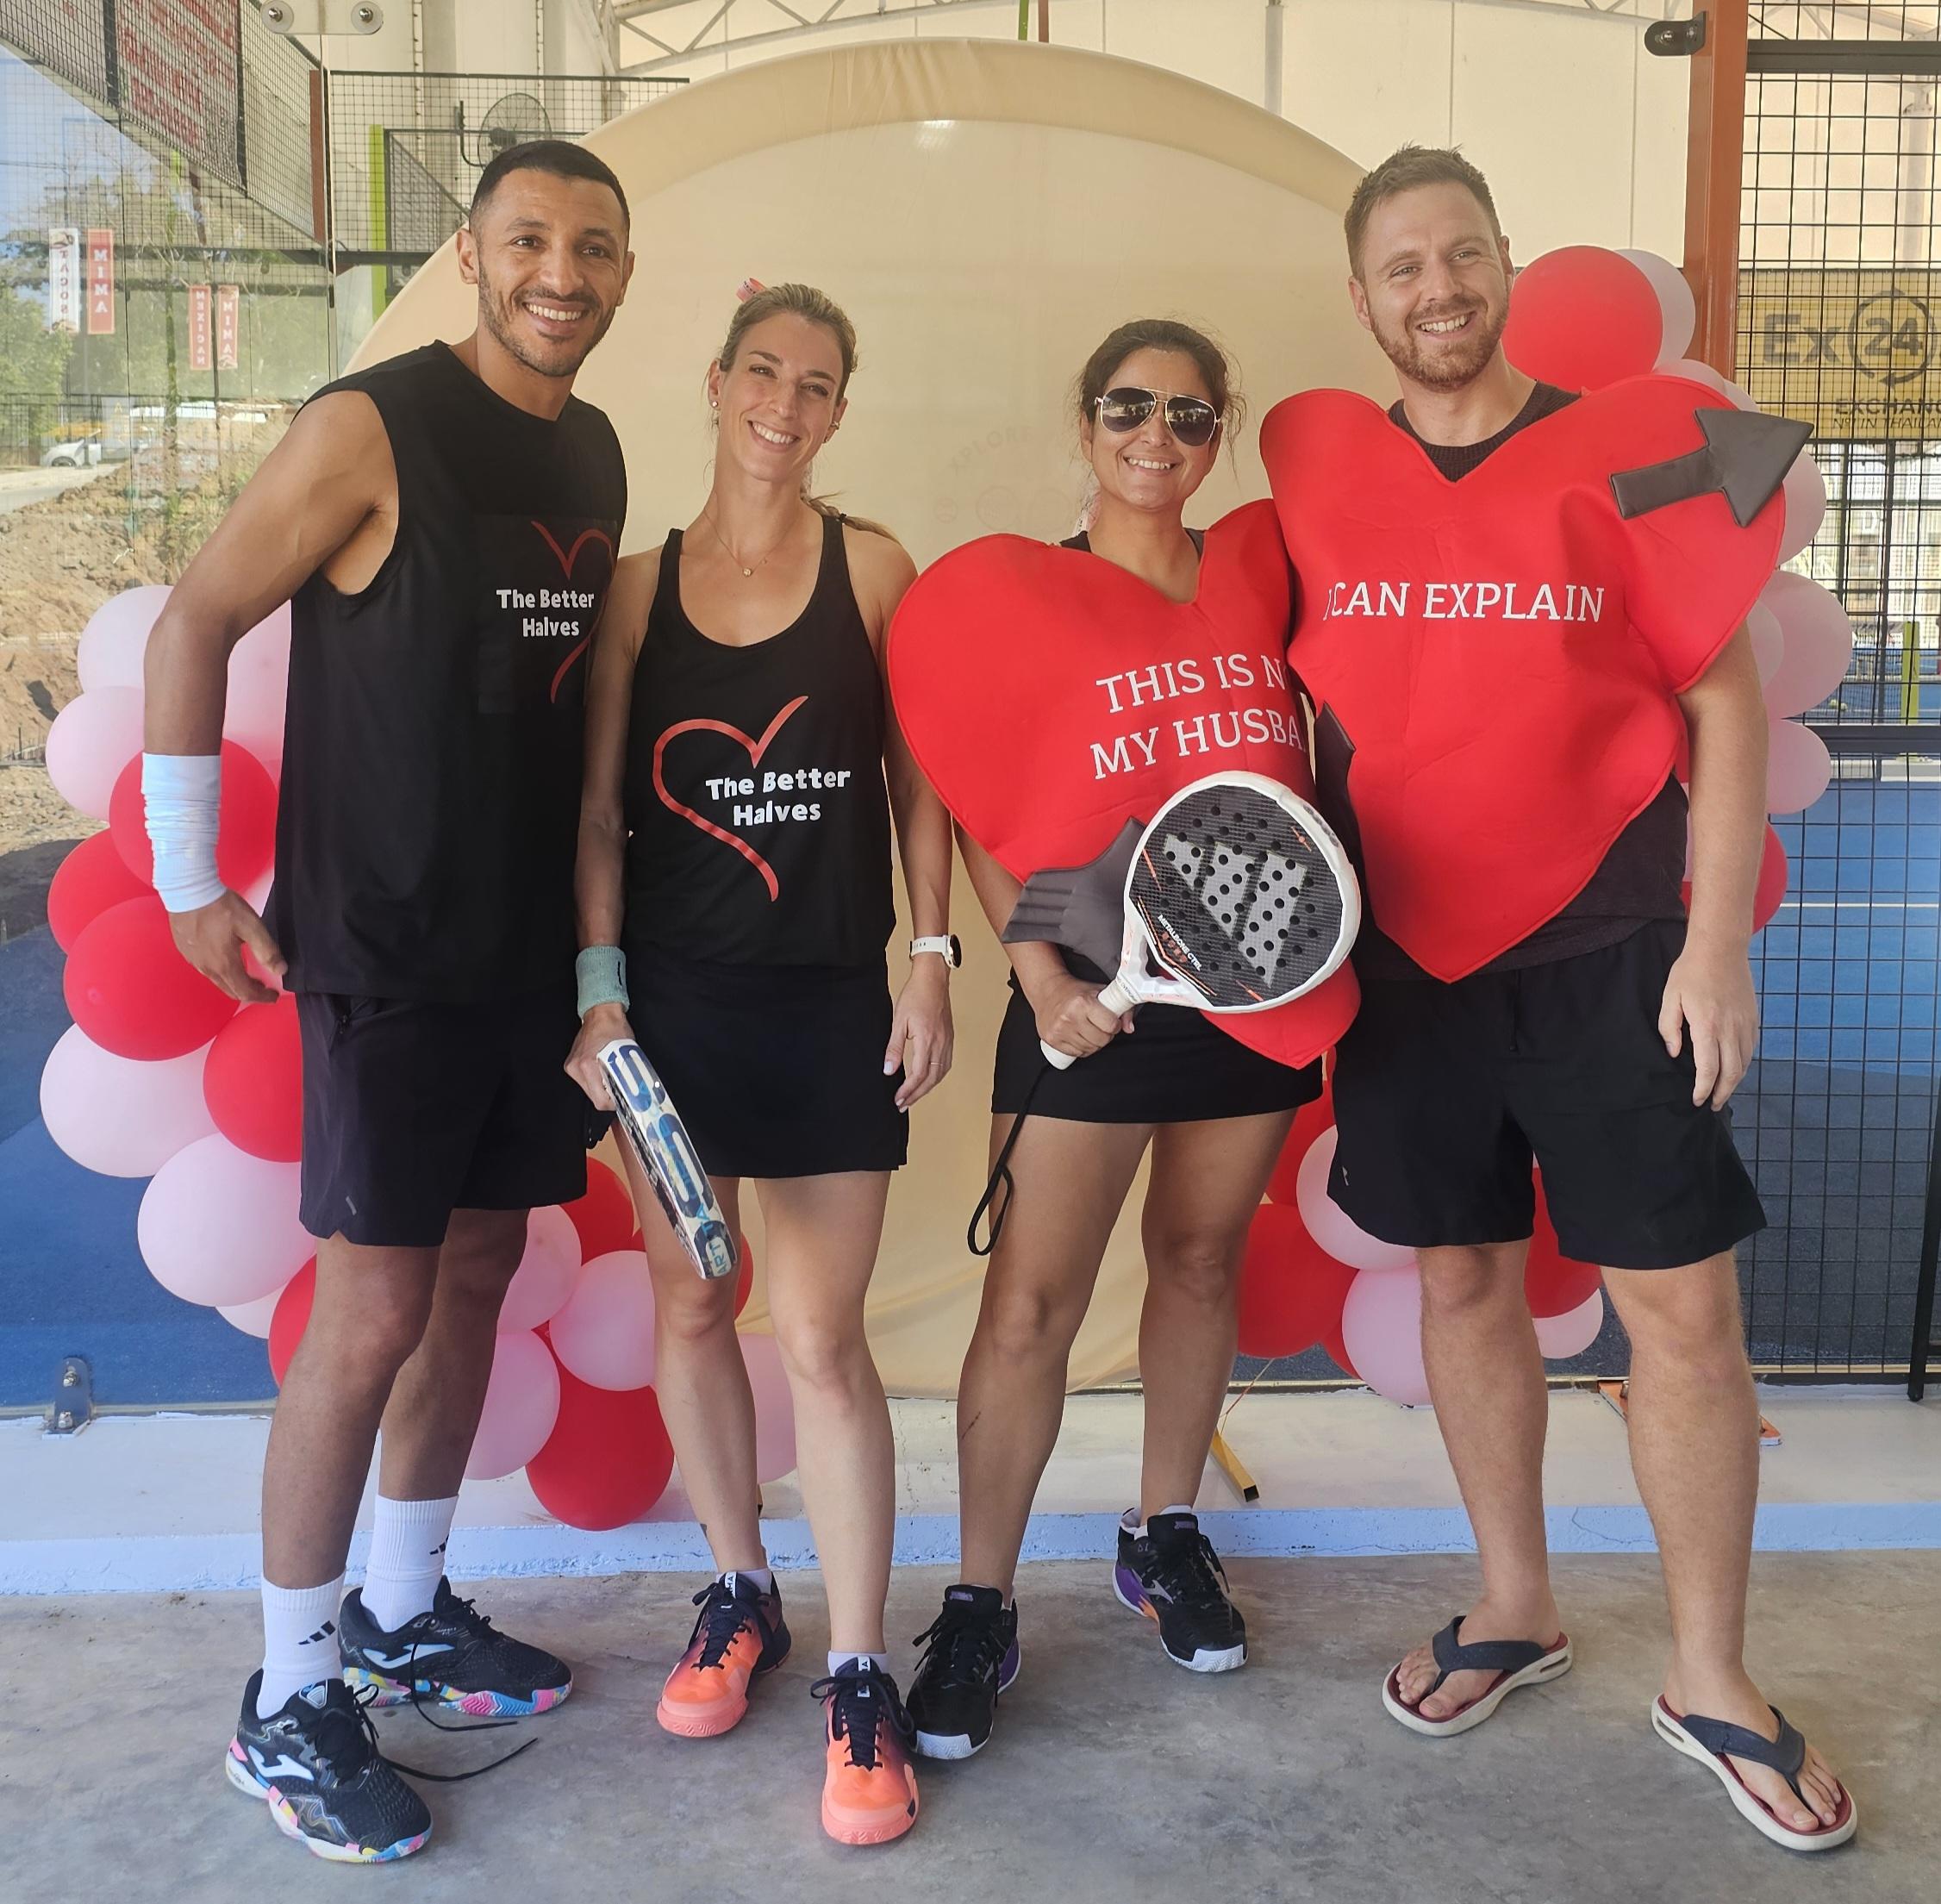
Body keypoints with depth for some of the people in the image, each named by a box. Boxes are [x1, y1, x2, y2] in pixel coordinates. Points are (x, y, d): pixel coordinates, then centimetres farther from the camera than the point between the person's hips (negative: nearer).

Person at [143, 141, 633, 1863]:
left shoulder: (595, 453, 10)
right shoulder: (373, 429, -11)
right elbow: (193, 629, -9)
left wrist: (594, 919, 13)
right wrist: (193, 886, -8)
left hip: (536, 941, 7)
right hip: (384, 947, -7)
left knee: (478, 1278, 14)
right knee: (372, 1315, -4)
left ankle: (402, 1610, 33)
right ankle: (288, 1704, 14)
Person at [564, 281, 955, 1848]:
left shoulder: (871, 568, 2)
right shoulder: (641, 585, 5)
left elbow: (917, 780, 4)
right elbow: (601, 805, 4)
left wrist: (931, 958, -3)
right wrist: (600, 984, -4)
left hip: (830, 997, -2)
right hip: (674, 993, 2)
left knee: (823, 1340, -3)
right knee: (689, 1310, 11)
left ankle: (859, 1678, 10)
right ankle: (741, 1593, 33)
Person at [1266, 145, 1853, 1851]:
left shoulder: (1624, 449, -1)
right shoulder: (1318, 471, 5)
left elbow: (1723, 700, -1)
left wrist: (1718, 938, -7)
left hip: (1606, 945, -2)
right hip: (1407, 951, 2)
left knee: (1684, 1305, 0)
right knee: (1466, 1278, 12)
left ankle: (1711, 1678, 19)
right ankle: (1516, 1605, 32)